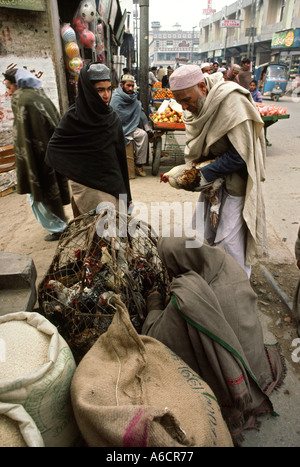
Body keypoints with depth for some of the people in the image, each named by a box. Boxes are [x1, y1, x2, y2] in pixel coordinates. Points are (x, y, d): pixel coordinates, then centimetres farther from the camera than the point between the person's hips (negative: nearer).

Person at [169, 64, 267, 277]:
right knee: (201, 230, 13)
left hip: (236, 178, -8)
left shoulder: (231, 102, -23)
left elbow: (240, 154, -24)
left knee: (229, 240, -4)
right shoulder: (196, 106, 2)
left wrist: (206, 174, -21)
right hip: (213, 177, 8)